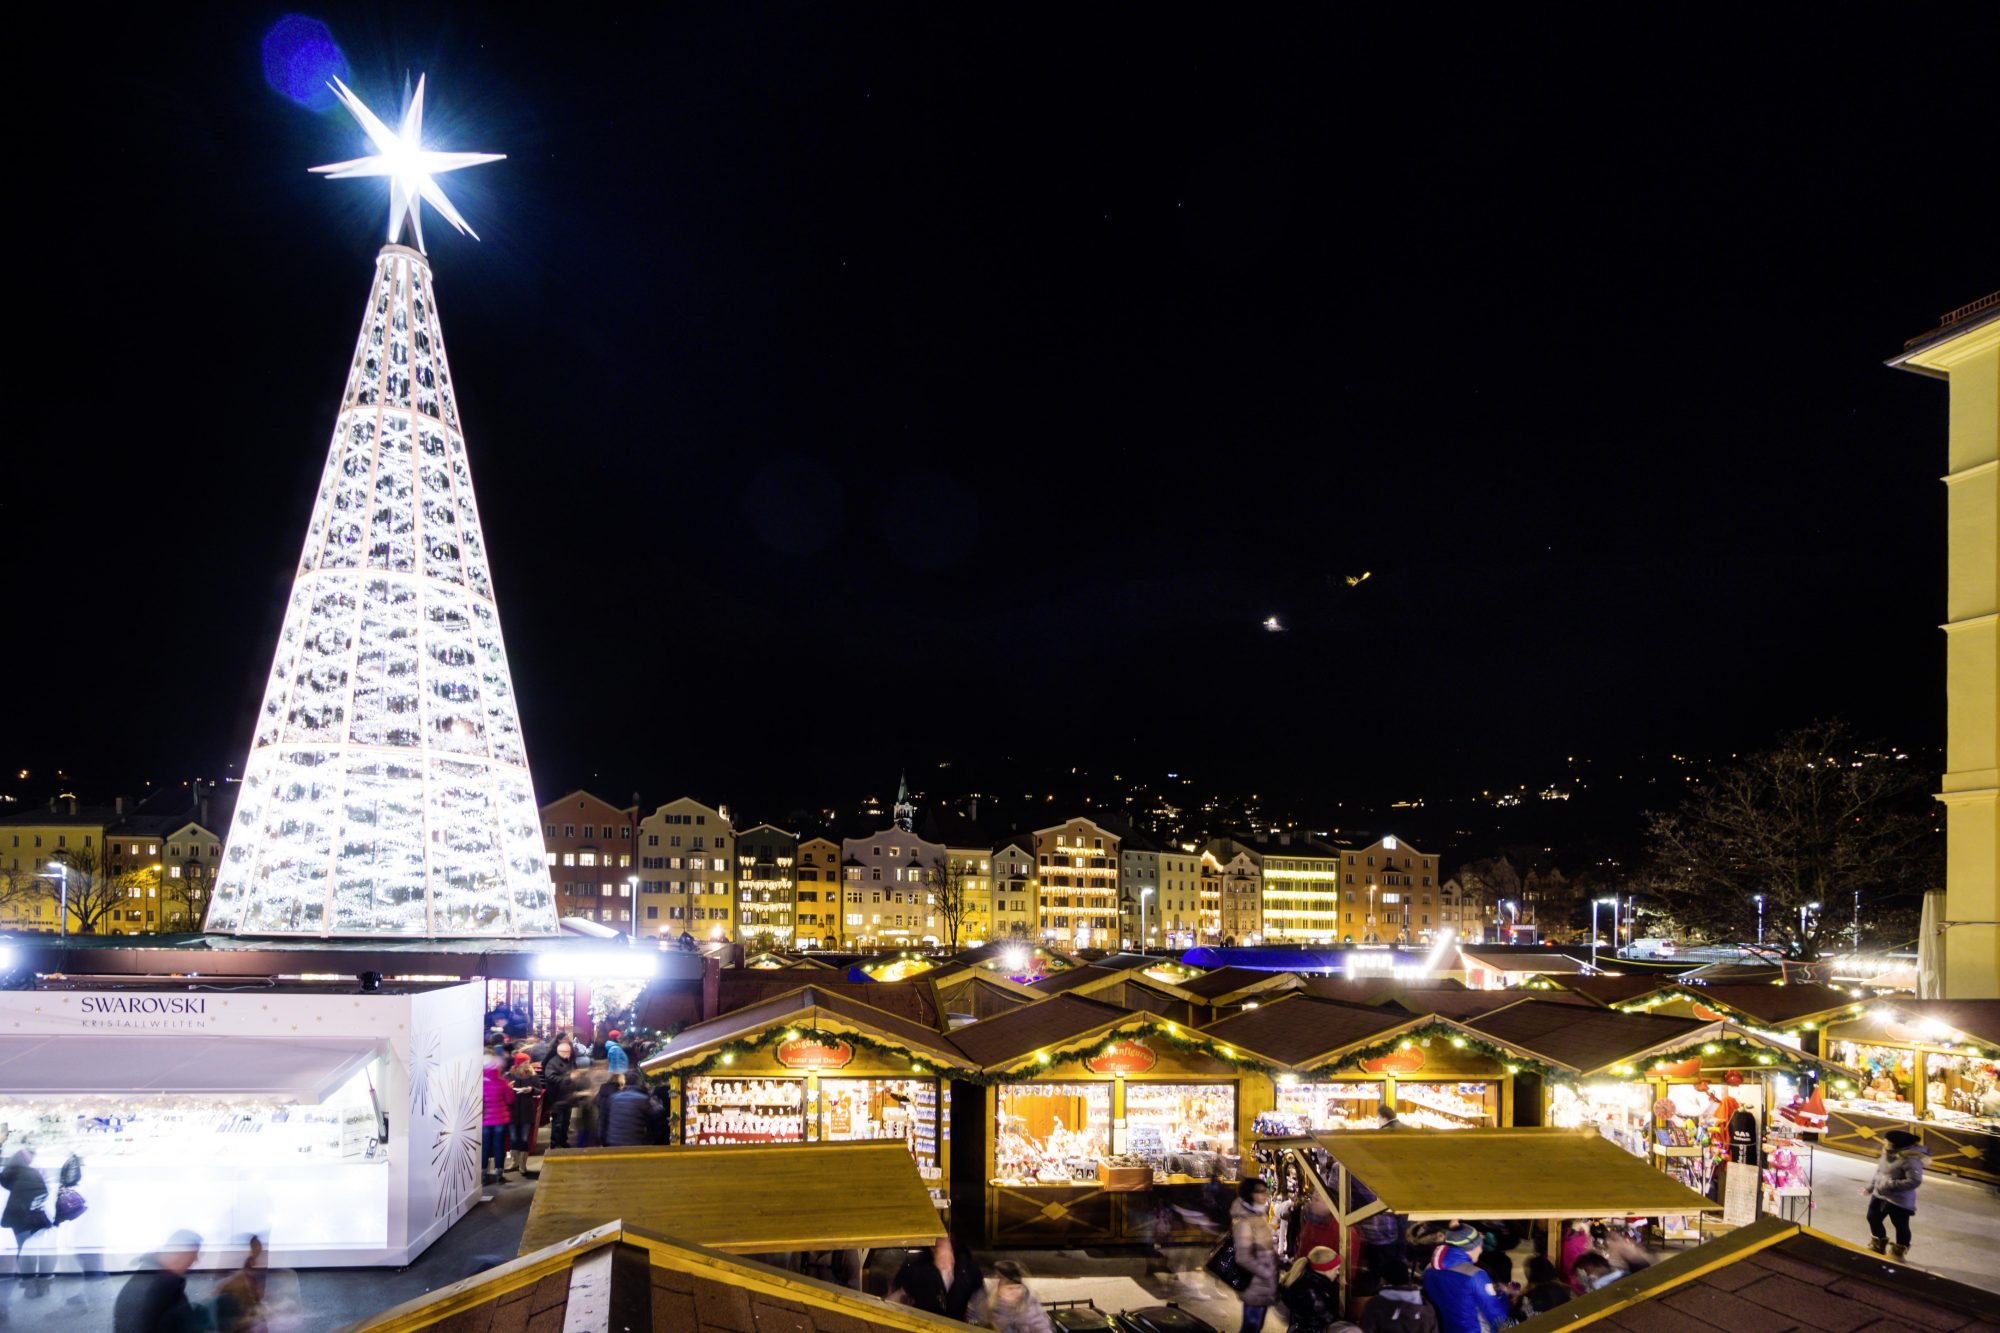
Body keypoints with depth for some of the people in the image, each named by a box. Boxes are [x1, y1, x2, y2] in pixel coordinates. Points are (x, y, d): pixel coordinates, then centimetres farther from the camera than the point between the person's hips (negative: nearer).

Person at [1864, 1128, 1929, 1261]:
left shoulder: (1910, 1159, -26)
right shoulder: (1888, 1154, 1)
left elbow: (1914, 1181, -29)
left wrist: (1891, 1185, -28)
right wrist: (1870, 1186, 12)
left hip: (1899, 1200, -9)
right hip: (1879, 1195, 9)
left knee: (1901, 1226, 9)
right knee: (1873, 1218, 20)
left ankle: (1899, 1251, 27)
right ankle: (1878, 1244, 40)